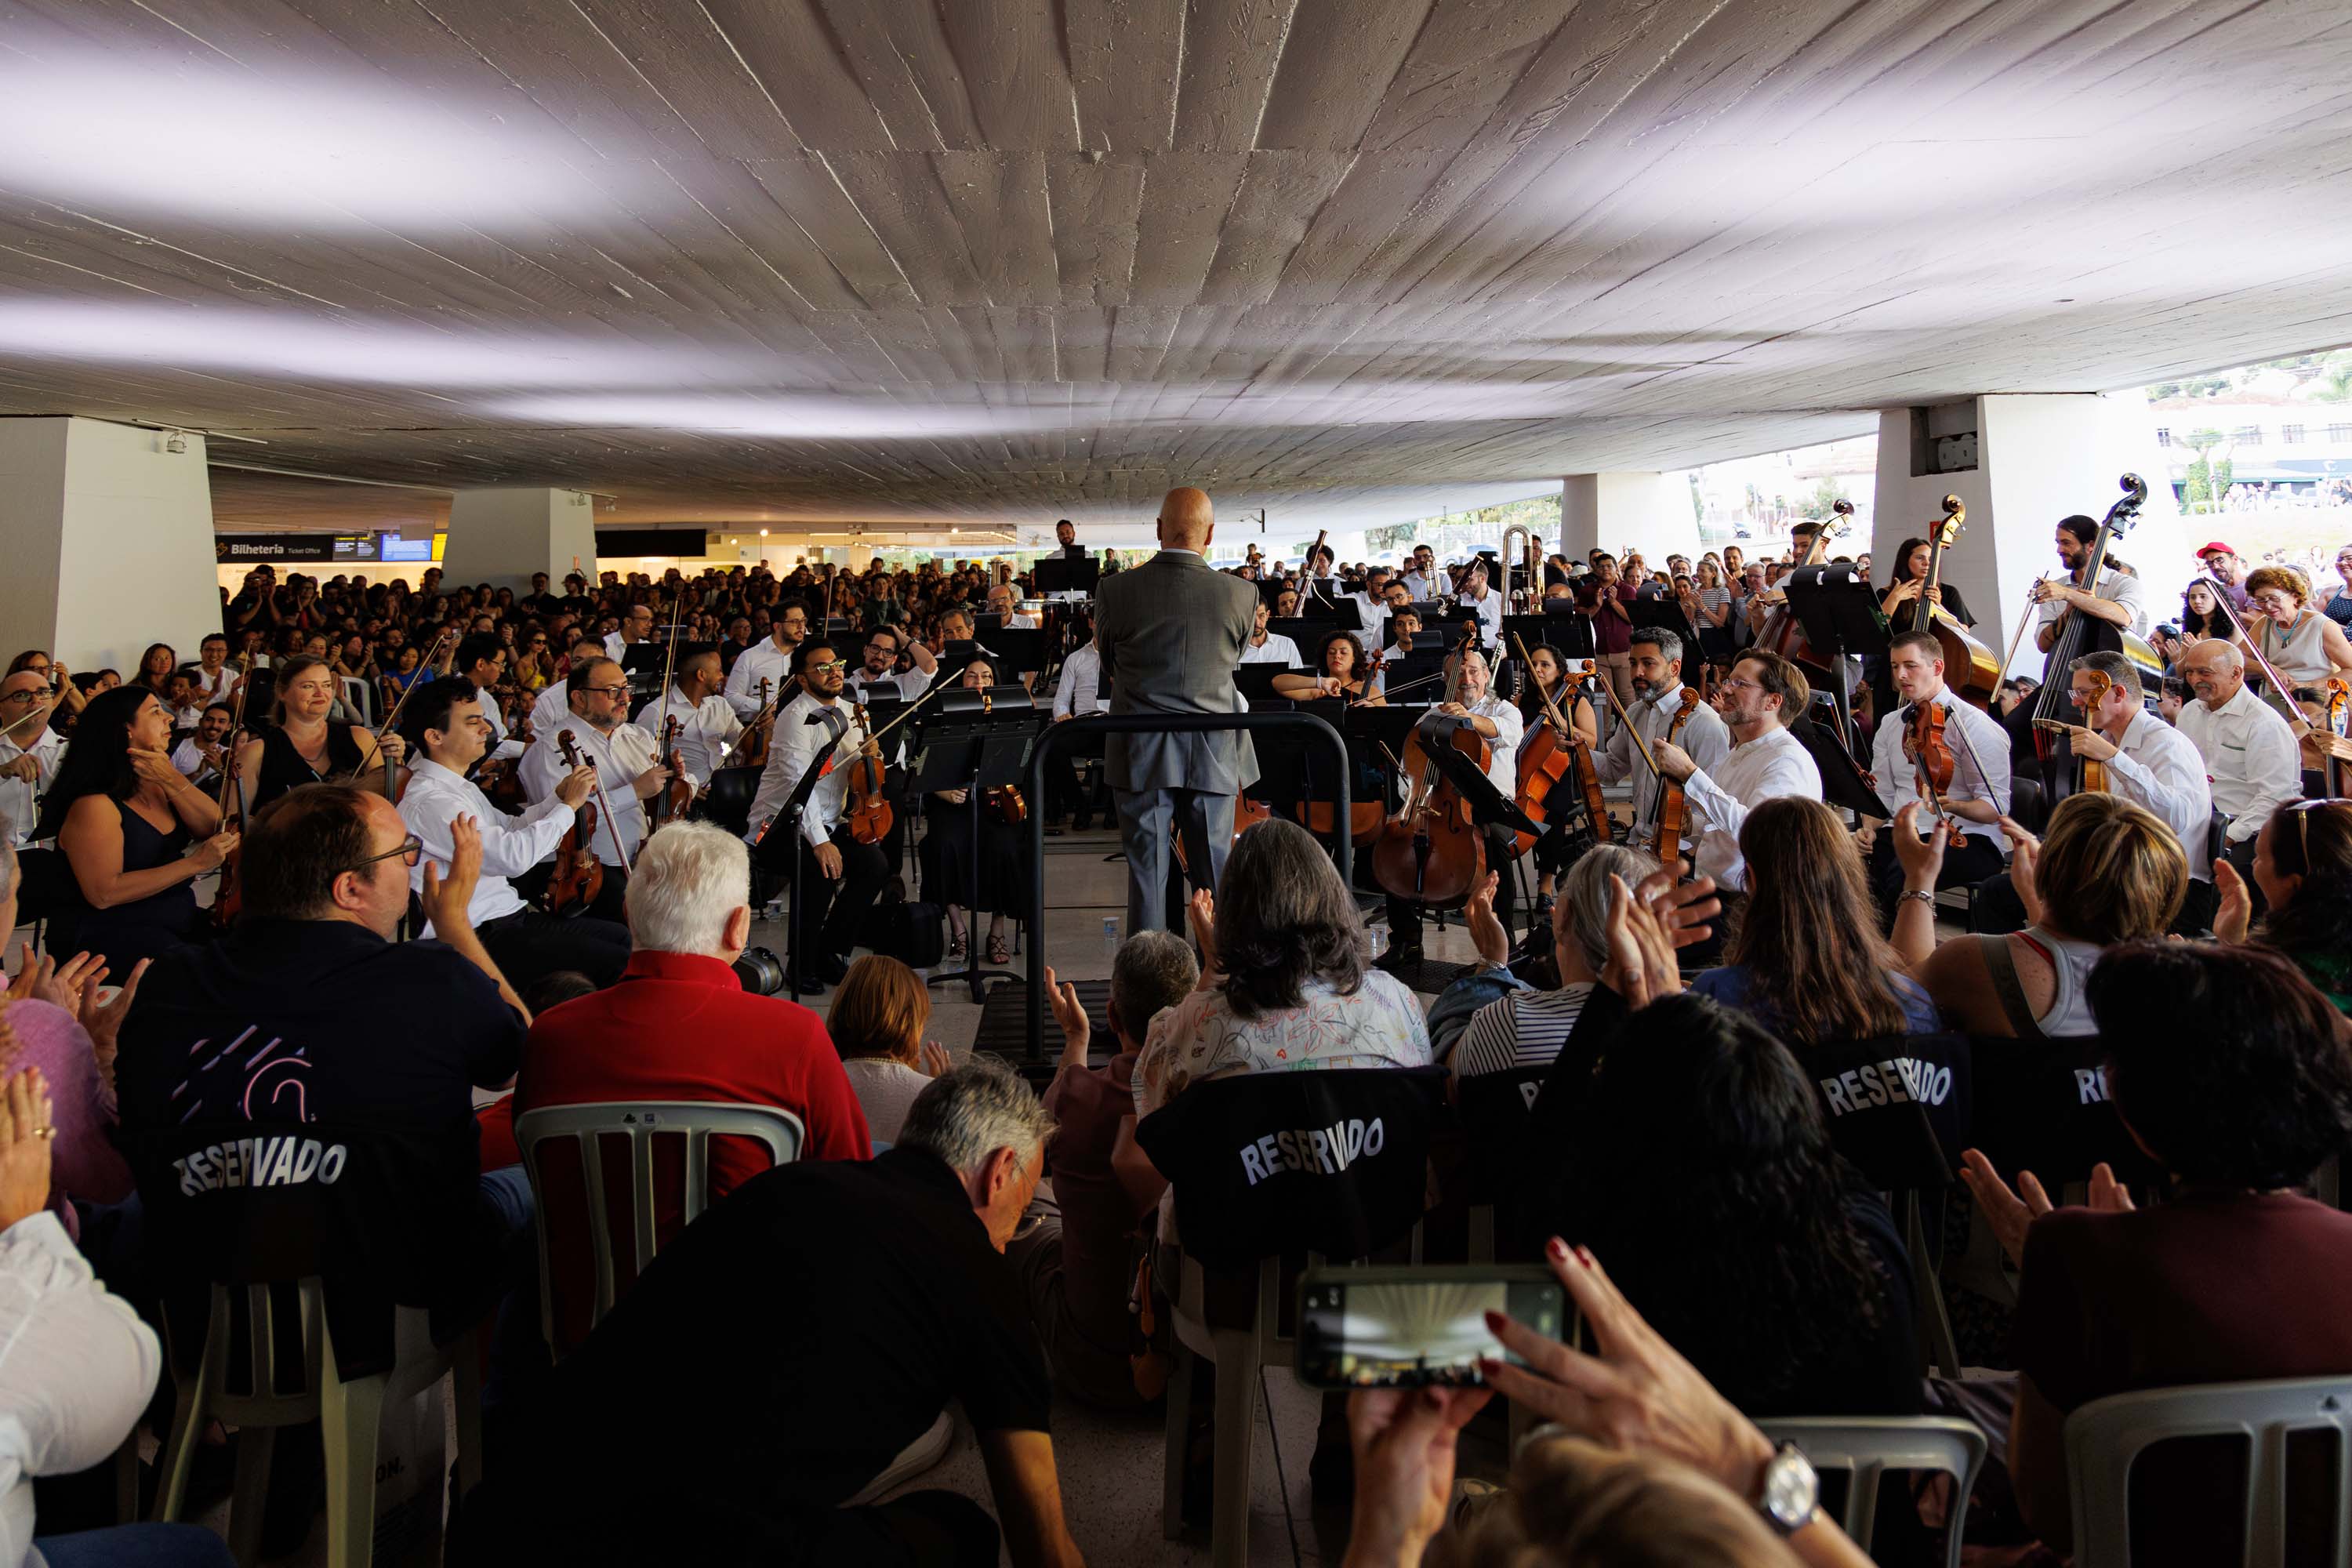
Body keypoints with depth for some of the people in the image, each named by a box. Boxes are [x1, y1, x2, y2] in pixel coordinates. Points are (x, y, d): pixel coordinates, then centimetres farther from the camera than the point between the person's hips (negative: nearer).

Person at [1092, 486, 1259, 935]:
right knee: (1216, 874, 11)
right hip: (1212, 756, 0)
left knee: (1147, 874, 5)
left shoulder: (1115, 591, -8)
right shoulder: (1241, 595, -8)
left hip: (1140, 757, 0)